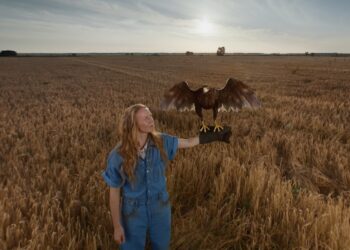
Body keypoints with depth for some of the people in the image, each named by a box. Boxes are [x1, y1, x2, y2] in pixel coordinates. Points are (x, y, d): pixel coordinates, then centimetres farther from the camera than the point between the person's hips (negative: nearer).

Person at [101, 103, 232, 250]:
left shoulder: (161, 141, -15)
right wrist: (117, 226, -8)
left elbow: (188, 142, 0)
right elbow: (114, 193, -13)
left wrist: (217, 136, -1)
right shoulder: (118, 156, -24)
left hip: (160, 207, 3)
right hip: (134, 212, -2)